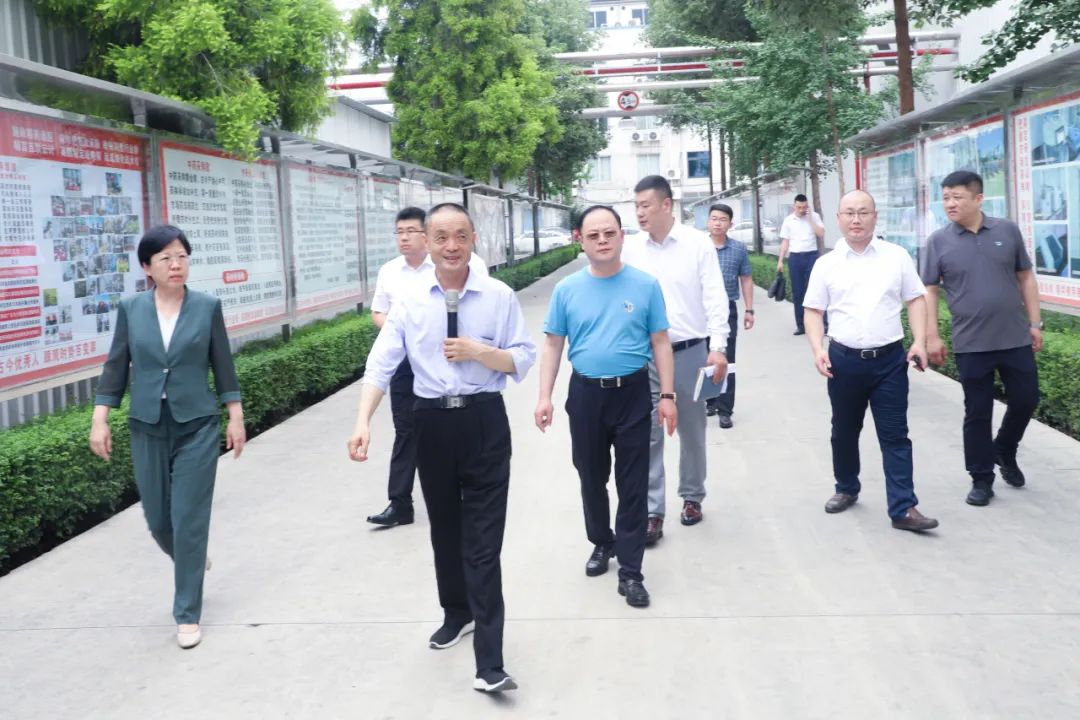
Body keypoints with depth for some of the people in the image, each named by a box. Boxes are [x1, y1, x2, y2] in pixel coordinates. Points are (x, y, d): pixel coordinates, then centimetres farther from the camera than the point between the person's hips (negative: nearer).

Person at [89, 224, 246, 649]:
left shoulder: (208, 307, -3)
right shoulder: (131, 309, 0)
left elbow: (223, 366, 1)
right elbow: (116, 367, 4)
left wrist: (236, 418, 0)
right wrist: (100, 419, -1)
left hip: (198, 427, -2)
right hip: (147, 428, 2)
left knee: (189, 521, -3)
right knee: (158, 520, 11)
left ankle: (187, 614, 9)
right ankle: (191, 560, 45)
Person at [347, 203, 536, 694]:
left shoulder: (499, 296, -4)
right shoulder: (409, 300, -1)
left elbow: (523, 360, -1)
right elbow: (381, 363, -5)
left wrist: (479, 352, -18)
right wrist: (363, 423, -17)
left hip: (484, 422, -3)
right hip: (432, 423, 3)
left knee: (482, 541, -4)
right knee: (445, 531, 19)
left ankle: (489, 663, -1)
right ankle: (457, 613, 43)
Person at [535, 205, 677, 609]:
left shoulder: (646, 285, -4)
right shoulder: (567, 289, -1)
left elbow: (660, 343, -1)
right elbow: (553, 346, 3)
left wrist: (667, 396, -4)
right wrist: (545, 397, -4)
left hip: (633, 394, -2)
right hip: (586, 394, 2)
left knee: (633, 484, 1)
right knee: (591, 478, 16)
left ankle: (630, 571, 8)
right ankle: (601, 543, 39)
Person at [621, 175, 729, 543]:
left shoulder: (697, 242, -3)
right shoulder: (630, 248, 2)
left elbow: (714, 298, -6)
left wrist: (717, 347, -12)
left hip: (690, 351, -1)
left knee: (692, 430, 13)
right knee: (647, 435, 0)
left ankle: (692, 497, 31)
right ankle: (651, 512, 8)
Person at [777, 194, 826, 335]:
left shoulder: (814, 217, 4)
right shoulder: (788, 220, 8)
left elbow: (821, 234, -8)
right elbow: (785, 242, 9)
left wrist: (810, 217, -9)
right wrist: (780, 261, 4)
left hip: (811, 256, -2)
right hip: (794, 257, 2)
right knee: (797, 292, 4)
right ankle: (800, 324, 9)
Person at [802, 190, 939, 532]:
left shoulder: (897, 256, 4)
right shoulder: (826, 264, 4)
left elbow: (916, 300, 6)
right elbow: (813, 311, 5)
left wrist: (920, 341, -6)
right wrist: (818, 349, -9)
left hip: (890, 359, -1)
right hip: (844, 360, 1)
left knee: (895, 435, -1)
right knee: (844, 431, 15)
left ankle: (903, 508, 0)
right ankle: (846, 488, 35)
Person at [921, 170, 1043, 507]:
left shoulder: (1007, 230, 0)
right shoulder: (938, 242, -4)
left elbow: (1026, 277, 7)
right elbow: (929, 290, -1)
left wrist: (1035, 322, 5)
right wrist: (932, 336, -5)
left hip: (1015, 338, 2)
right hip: (971, 344, -2)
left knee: (1026, 399, 9)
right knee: (977, 412, 5)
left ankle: (1004, 449, 36)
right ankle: (981, 478, 17)